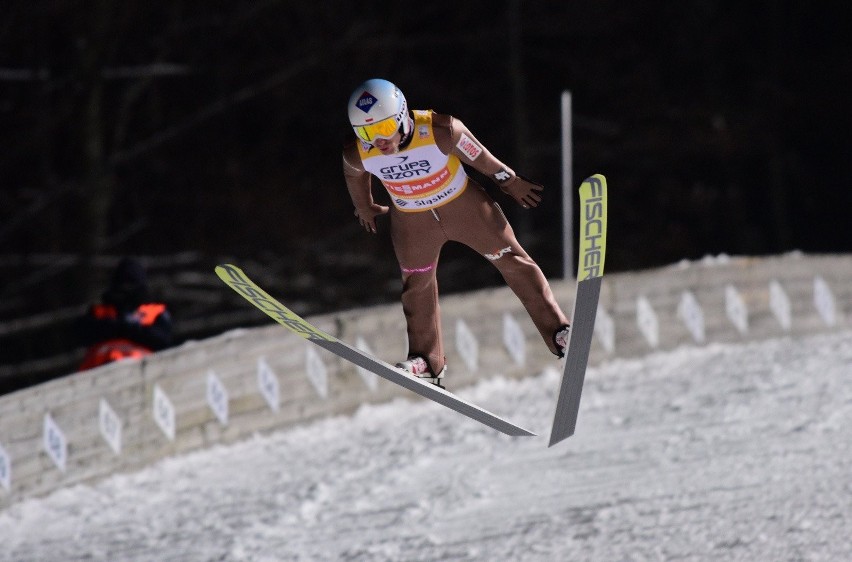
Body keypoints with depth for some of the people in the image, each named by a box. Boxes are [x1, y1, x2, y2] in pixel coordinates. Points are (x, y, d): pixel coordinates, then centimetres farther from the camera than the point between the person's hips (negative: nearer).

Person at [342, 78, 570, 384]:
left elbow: (480, 158, -18)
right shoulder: (358, 155, -28)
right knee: (417, 287, 16)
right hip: (412, 220, 2)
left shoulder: (441, 132, -37)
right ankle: (427, 360, 35)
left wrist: (510, 181, -1)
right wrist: (364, 207, 17)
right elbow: (354, 176, -2)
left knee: (512, 261, 5)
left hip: (463, 205, -2)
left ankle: (558, 331, 17)